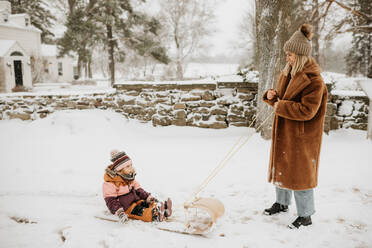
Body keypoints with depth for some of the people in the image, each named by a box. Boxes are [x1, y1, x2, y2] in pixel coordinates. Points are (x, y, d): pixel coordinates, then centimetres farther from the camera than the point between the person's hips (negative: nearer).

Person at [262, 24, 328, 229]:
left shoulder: (314, 80, -18)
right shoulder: (288, 73, 9)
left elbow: (307, 111, -23)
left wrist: (281, 107, -19)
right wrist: (272, 96, -4)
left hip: (301, 135, -8)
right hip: (283, 132, 9)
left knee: (299, 172, 0)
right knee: (281, 167, 18)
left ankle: (306, 215, 17)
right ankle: (282, 203, 38)